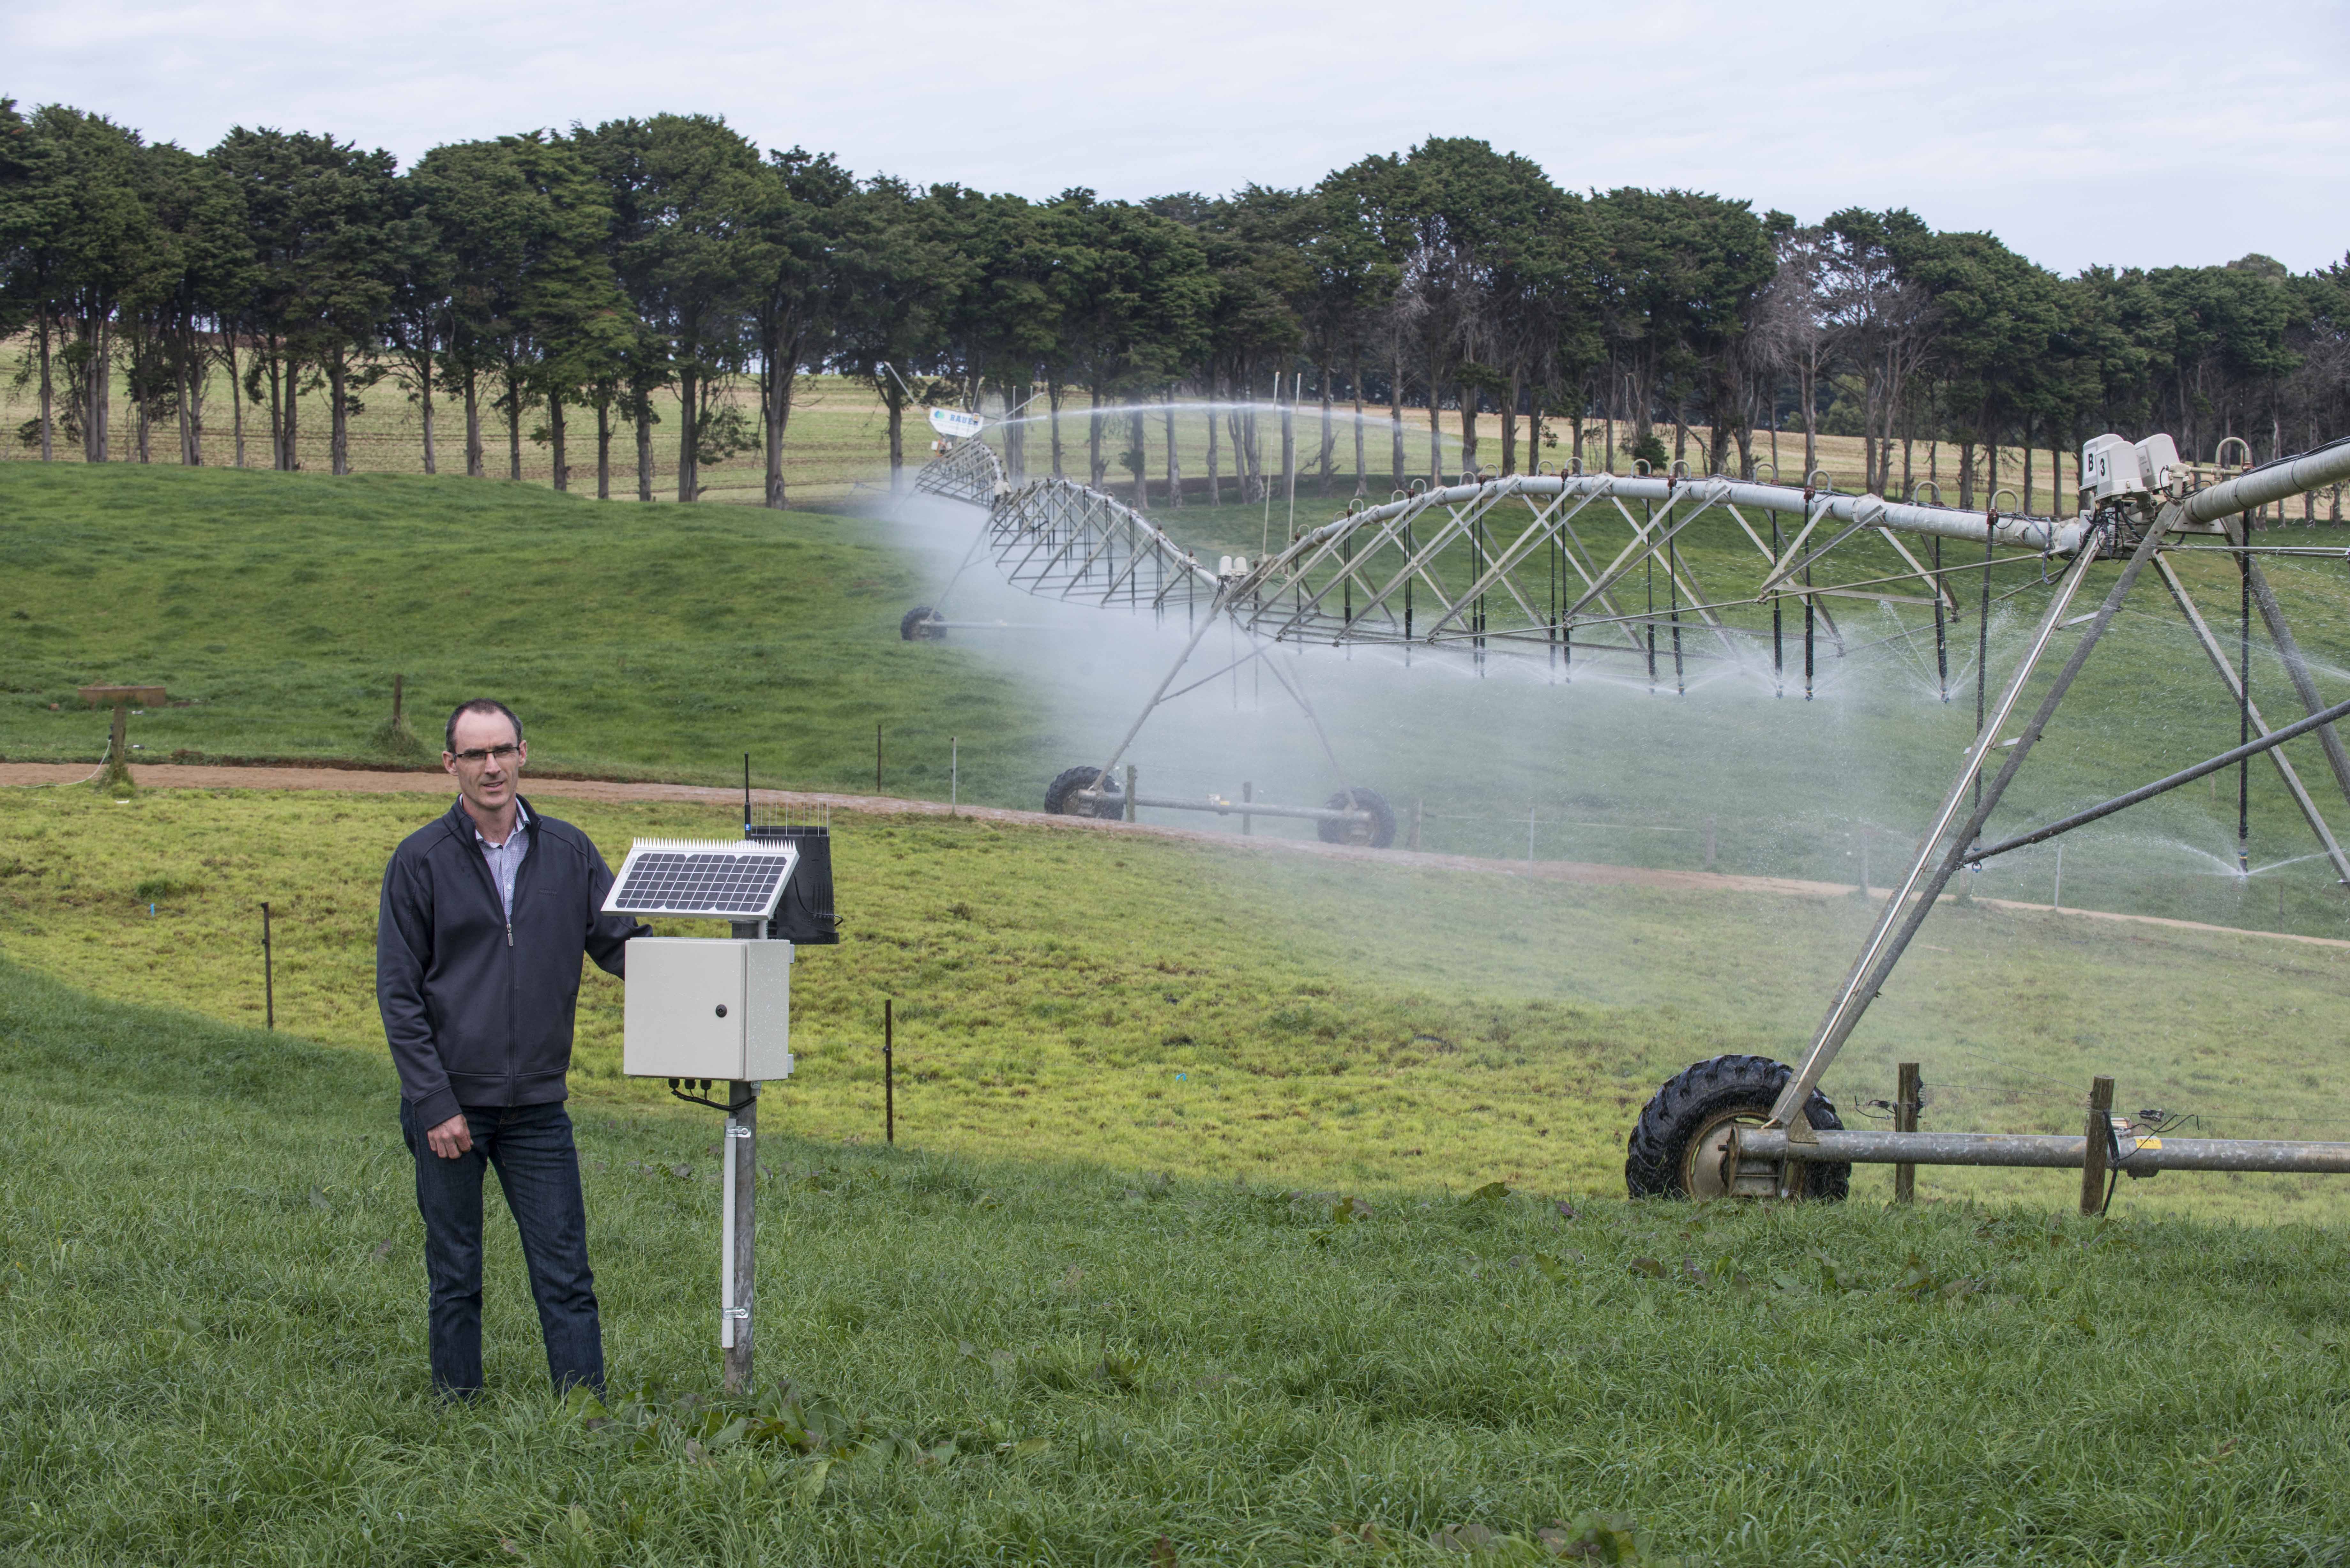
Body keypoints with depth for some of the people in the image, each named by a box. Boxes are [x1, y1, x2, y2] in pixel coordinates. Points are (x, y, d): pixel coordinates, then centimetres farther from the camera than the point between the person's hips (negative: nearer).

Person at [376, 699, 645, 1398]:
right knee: (455, 1278, 6)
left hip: (538, 1105, 2)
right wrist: (434, 1106, -10)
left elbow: (620, 940, 7)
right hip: (449, 1105, -2)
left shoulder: (568, 852, 6)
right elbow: (398, 993, -4)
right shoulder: (421, 861, -3)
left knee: (565, 1275, 1)